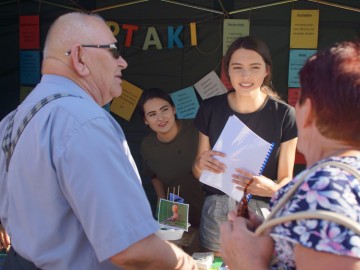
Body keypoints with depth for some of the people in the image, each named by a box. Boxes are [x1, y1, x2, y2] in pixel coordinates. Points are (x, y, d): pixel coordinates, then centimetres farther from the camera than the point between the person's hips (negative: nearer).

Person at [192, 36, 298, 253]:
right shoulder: (210, 109, -4)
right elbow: (198, 174, 4)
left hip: (262, 211, -2)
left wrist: (272, 188, -25)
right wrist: (200, 164, -18)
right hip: (216, 211, 2)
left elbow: (286, 179, -4)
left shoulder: (284, 115, -10)